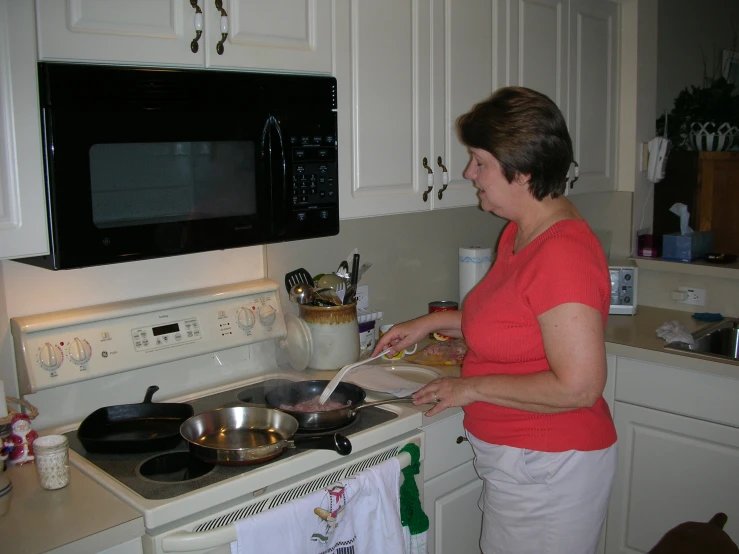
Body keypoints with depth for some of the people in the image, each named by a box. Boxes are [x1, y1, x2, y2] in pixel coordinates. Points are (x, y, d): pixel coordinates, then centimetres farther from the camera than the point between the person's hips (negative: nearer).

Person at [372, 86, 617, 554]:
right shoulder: (520, 232, 4)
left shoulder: (563, 253, -27)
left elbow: (579, 387, -28)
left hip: (548, 469, -9)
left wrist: (473, 387, -19)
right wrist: (433, 322, 9)